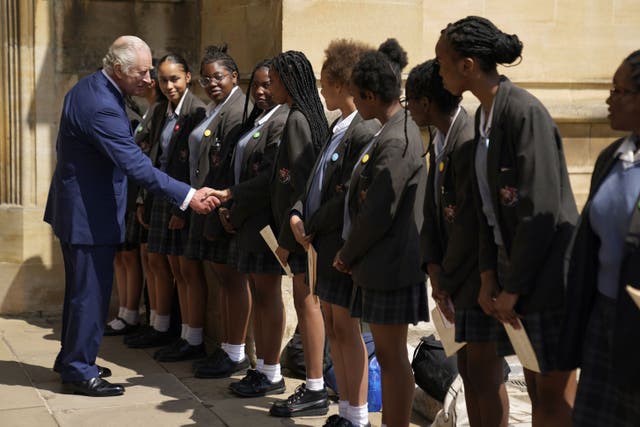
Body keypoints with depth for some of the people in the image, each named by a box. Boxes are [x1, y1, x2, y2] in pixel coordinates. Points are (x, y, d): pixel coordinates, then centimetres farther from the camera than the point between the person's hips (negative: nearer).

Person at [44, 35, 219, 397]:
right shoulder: (102, 107, -27)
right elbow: (137, 165, -32)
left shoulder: (88, 88, 6)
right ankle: (79, 371, 11)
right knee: (91, 293, 0)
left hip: (76, 205, 11)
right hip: (91, 214, -11)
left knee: (81, 289, 20)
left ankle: (72, 358, 33)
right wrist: (188, 196, -32)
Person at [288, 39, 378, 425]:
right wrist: (298, 215, 1)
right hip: (326, 242, 9)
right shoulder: (340, 127, 13)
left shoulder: (365, 131, -18)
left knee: (346, 328, -2)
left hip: (344, 243, -9)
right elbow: (318, 181, 16)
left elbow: (352, 196, -21)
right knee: (333, 326, 14)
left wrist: (313, 226, -11)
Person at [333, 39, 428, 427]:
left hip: (390, 264, -10)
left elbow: (378, 214, -20)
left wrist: (347, 255, -6)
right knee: (388, 354, 16)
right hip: (383, 263, 10)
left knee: (392, 356, 0)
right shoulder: (398, 130, 11)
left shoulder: (395, 142, -20)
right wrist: (353, 253, 12)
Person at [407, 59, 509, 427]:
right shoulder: (440, 142, 11)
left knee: (485, 373, -2)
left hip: (481, 278, -9)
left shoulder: (469, 143, -20)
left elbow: (472, 220, -22)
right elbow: (433, 212, 12)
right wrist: (434, 268, -2)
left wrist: (447, 281, -13)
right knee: (467, 368, 16)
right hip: (459, 277, 10)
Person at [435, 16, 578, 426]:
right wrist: (489, 277, 4)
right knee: (536, 389, 16)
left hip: (546, 275, -8)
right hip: (516, 271, 8)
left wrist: (512, 287, -15)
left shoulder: (525, 112, -18)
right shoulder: (484, 114, 9)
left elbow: (541, 211, -20)